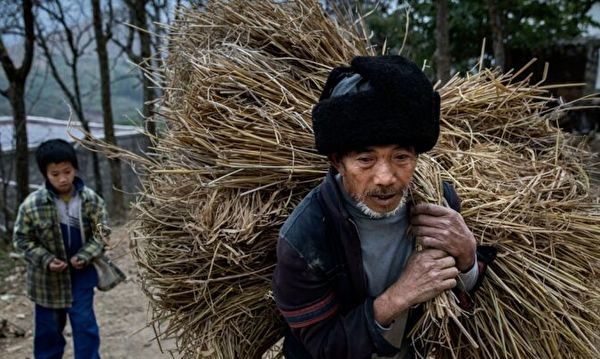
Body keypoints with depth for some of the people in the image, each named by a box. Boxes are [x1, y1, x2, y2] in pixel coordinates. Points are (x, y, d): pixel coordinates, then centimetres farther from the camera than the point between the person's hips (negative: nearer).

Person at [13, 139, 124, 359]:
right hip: (48, 276, 0)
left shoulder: (91, 199, -13)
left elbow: (101, 233, -4)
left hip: (81, 271, 0)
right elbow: (22, 239, -6)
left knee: (84, 323, 6)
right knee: (48, 328, 14)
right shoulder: (32, 204, -16)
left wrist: (84, 256, -18)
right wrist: (46, 260, -17)